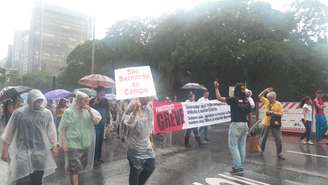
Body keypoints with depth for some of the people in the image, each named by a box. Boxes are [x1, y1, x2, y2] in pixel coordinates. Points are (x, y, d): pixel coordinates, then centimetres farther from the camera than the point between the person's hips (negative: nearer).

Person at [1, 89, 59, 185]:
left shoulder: (47, 113, 3)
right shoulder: (19, 113, -3)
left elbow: (51, 131, 10)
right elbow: (9, 132, 3)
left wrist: (54, 146, 8)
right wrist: (5, 150, 2)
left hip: (41, 152, 2)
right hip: (23, 151, -2)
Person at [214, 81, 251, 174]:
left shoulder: (233, 99, -11)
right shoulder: (247, 101, 6)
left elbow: (219, 98, -8)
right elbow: (249, 113, 12)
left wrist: (216, 88, 6)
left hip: (236, 124, -6)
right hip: (245, 124, 6)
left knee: (233, 146, 1)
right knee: (242, 146, 12)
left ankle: (238, 167, -1)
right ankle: (241, 166, 19)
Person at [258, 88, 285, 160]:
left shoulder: (279, 104, -9)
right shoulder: (266, 101, 2)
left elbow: (281, 114, -12)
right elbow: (260, 96, 8)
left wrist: (272, 112, -21)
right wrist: (265, 90, -2)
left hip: (274, 124, -3)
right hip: (266, 123, 3)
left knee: (278, 139, -1)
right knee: (263, 138, 13)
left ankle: (279, 154, 10)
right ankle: (261, 150, 30)